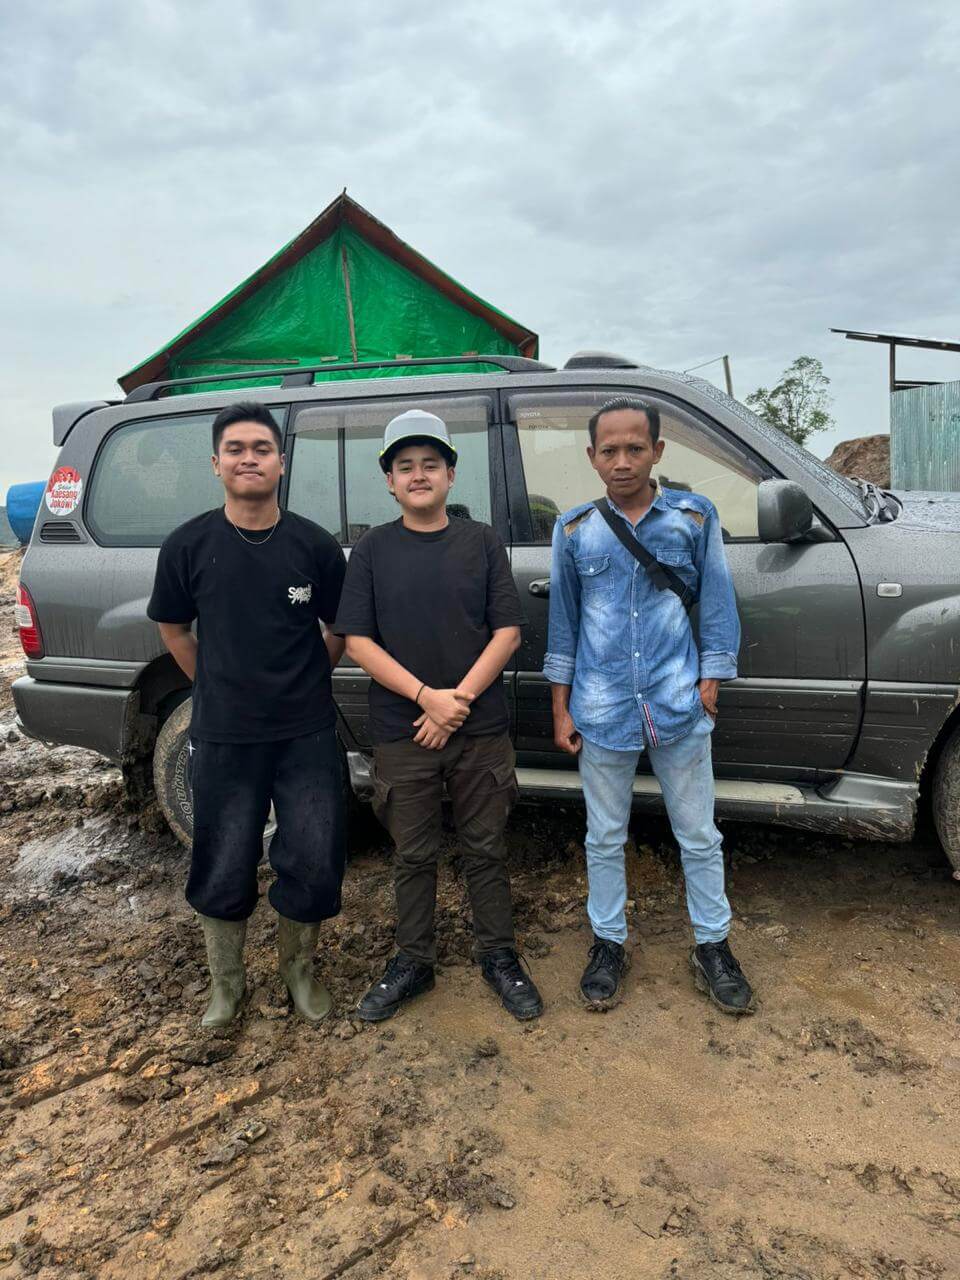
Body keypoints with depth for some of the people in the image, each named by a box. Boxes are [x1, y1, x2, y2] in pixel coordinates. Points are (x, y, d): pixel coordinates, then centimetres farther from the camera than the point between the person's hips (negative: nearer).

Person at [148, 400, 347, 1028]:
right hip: (223, 739, 0)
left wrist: (302, 686, 8)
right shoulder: (189, 545, -4)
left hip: (307, 735, 0)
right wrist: (223, 690, 8)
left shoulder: (315, 545, -5)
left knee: (313, 863, 7)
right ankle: (227, 985, 35)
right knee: (224, 871, 10)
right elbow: (175, 630, 9)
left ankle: (300, 968, 34)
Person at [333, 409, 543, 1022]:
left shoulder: (481, 542, 3)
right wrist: (427, 696, -15)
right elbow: (357, 641, -4)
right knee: (414, 855, 12)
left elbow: (508, 632, -2)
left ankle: (500, 957, 30)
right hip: (402, 734, 0)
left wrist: (460, 700, -13)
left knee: (486, 850, 12)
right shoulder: (373, 549, 2)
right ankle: (413, 962, 30)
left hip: (481, 730, 0)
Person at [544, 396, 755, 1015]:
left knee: (699, 837, 12)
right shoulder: (574, 529, 2)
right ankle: (609, 943, 33)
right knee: (605, 838, 14)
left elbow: (717, 606, 4)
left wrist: (709, 685, -1)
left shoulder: (696, 517, -1)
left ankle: (713, 947, 32)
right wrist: (561, 710, 6)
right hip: (602, 712, 1)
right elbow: (564, 623, 6)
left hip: (680, 708, 0)